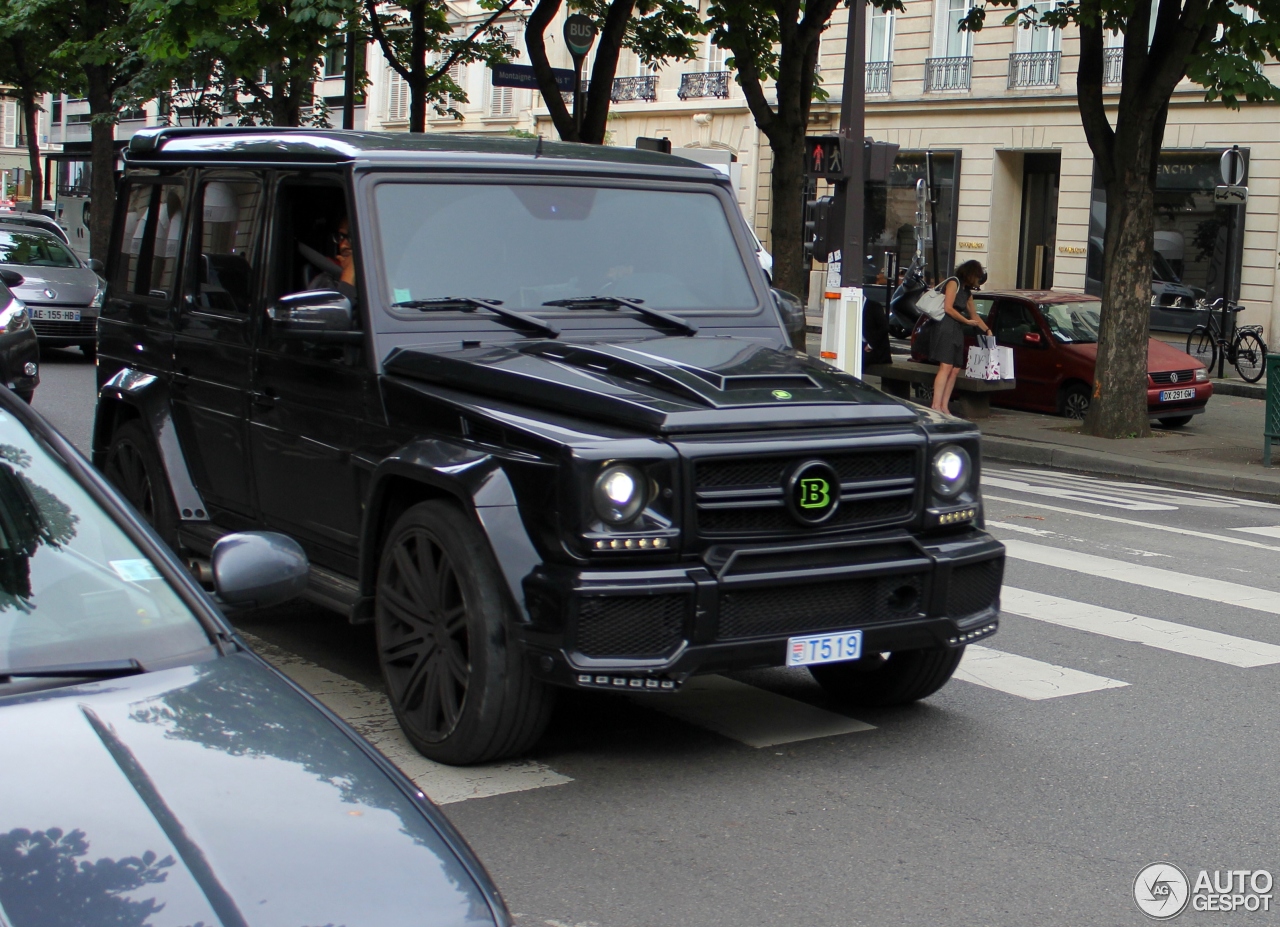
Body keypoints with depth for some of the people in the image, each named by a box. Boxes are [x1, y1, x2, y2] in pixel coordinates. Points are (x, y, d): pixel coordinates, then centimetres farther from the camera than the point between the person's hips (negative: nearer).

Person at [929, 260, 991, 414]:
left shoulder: (967, 292, 24)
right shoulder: (953, 283, -2)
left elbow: (974, 314, 36)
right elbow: (948, 308, -12)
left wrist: (987, 330, 36)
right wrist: (967, 321, -5)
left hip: (957, 332, 9)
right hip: (946, 328, -9)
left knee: (955, 370, 1)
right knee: (946, 367, -18)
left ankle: (944, 406, 1)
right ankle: (936, 406, -24)